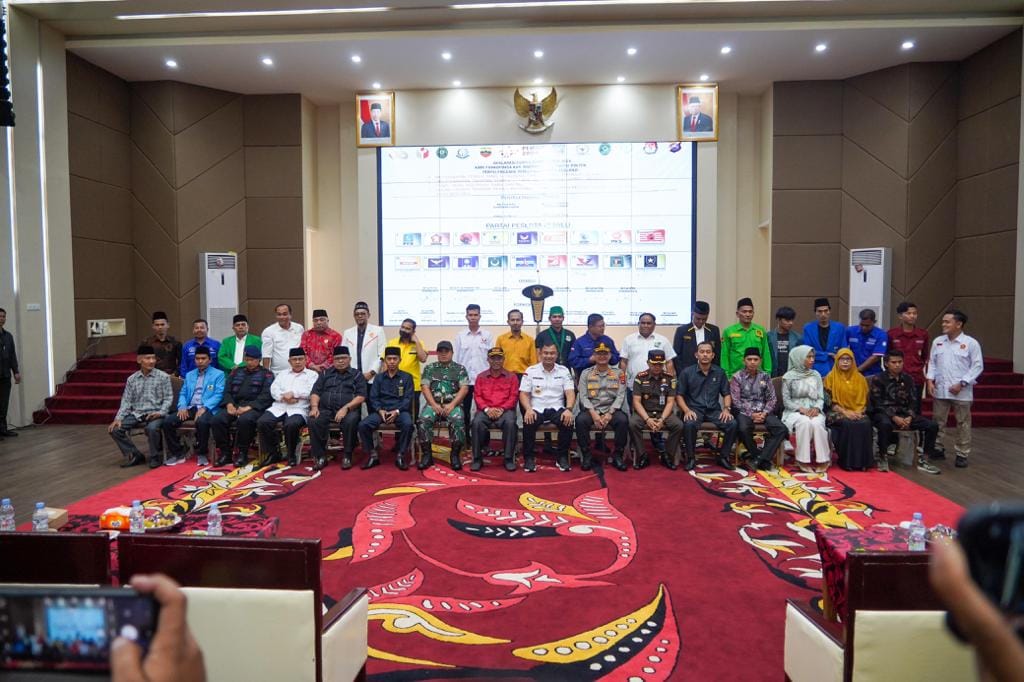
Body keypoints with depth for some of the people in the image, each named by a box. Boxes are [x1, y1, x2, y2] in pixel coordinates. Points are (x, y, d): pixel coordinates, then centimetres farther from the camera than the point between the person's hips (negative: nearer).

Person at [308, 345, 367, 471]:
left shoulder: (357, 375, 11)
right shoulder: (326, 374, 22)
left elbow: (361, 396, -1)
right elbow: (315, 392, 14)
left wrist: (345, 408, -16)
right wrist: (314, 407, -7)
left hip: (349, 409, -2)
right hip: (326, 409, 3)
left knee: (350, 421, -35)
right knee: (313, 421, -28)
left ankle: (347, 456, -18)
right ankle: (320, 456, -16)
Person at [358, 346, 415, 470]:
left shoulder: (407, 377, 7)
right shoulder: (379, 378, 14)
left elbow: (408, 398, -1)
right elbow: (373, 397, 7)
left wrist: (397, 411, -16)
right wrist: (380, 410, -12)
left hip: (400, 410, -2)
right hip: (381, 411, 2)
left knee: (408, 424, -36)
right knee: (363, 425, -24)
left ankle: (400, 456, -17)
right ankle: (373, 455, -7)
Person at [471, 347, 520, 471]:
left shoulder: (512, 377, 10)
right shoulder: (481, 377, 15)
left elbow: (514, 397, 2)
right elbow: (477, 396, 6)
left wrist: (501, 409, -13)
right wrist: (487, 409, -12)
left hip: (505, 410, -1)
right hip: (485, 410, 1)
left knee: (510, 422, -35)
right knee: (477, 422, -32)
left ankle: (509, 458, -21)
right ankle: (477, 458, -19)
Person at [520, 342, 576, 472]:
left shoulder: (564, 371, 7)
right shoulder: (530, 371, 4)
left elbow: (570, 393, -2)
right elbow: (523, 394, 0)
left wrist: (569, 409, -22)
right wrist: (528, 409, -21)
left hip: (557, 409, 1)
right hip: (537, 409, -1)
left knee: (568, 422, -30)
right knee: (528, 423, -33)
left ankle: (562, 457, -11)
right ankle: (529, 457, -14)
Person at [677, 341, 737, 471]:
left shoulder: (720, 372, 9)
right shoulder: (687, 372, 0)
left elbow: (726, 394, 13)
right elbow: (679, 395, 0)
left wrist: (727, 409, -6)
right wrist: (687, 410, -16)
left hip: (714, 410, 3)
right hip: (694, 409, -3)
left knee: (732, 424, -23)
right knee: (689, 424, -35)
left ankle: (723, 456, -2)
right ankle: (691, 457, -14)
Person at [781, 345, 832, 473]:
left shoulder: (816, 375, 11)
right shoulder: (789, 376, 0)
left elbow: (821, 398, 9)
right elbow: (786, 400, -1)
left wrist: (816, 408, -12)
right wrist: (801, 409, -16)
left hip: (814, 411, 2)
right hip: (795, 411, -2)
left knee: (817, 424, -32)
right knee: (805, 423, -36)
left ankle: (822, 460, -21)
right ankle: (803, 461, -28)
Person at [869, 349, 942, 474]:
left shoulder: (908, 379, 12)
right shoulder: (878, 379, -4)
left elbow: (913, 401, 9)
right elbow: (878, 404, -10)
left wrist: (909, 417, -11)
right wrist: (894, 417, -21)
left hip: (904, 414, 5)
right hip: (884, 413, -5)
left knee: (933, 425, -11)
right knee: (885, 424, -40)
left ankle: (923, 460, 1)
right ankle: (882, 457, -20)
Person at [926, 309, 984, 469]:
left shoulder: (970, 343, -5)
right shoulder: (937, 341, 6)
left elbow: (977, 366, -6)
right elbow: (932, 362, 11)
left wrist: (962, 383, -13)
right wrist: (930, 380, -2)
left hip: (962, 392, -3)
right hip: (940, 390, 3)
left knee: (963, 423, 6)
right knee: (937, 422, 10)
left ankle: (962, 454, 16)